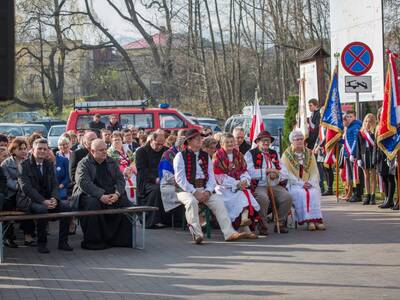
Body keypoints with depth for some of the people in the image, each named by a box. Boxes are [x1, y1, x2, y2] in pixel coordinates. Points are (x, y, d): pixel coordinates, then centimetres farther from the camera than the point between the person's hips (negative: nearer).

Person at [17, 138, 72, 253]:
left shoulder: (49, 165, 13)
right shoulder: (24, 165, -6)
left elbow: (54, 185, 11)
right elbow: (26, 187, -16)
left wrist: (54, 199, -13)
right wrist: (43, 201, -26)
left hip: (47, 199, 6)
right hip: (29, 199, -6)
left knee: (66, 207, -16)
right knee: (42, 209, -36)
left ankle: (63, 242, -8)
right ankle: (41, 243, -21)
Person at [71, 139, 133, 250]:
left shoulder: (112, 163, 15)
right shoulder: (83, 164, -1)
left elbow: (120, 180, 7)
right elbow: (84, 183, -16)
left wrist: (117, 193, -15)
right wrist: (101, 196, -27)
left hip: (112, 195, 4)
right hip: (90, 195, -4)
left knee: (125, 202, -21)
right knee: (92, 204, -36)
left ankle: (120, 239, -10)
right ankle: (92, 241, -25)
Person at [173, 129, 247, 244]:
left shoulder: (205, 156, 17)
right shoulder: (180, 156, 2)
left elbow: (211, 176, 11)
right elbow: (180, 179, -8)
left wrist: (208, 191, -9)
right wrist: (194, 192, -18)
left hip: (204, 190, 4)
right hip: (186, 190, -4)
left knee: (218, 201, -19)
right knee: (191, 201, -35)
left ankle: (229, 233, -21)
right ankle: (197, 234, -37)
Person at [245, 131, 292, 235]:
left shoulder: (274, 154, 21)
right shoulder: (250, 154, 4)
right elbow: (250, 172, -11)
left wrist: (276, 175, -9)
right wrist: (267, 171, -10)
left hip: (275, 186, 5)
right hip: (259, 186, -5)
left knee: (287, 197, -22)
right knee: (263, 198, -36)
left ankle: (280, 224, -7)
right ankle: (262, 226, -19)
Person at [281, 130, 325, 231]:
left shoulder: (309, 153, 15)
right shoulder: (286, 155, 4)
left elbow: (314, 171, 10)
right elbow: (287, 173, -5)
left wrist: (310, 183, -10)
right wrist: (301, 183, -15)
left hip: (309, 184, 3)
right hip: (294, 184, -3)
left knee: (314, 192, -29)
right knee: (301, 193, -33)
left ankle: (317, 219, -33)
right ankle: (308, 220, -35)